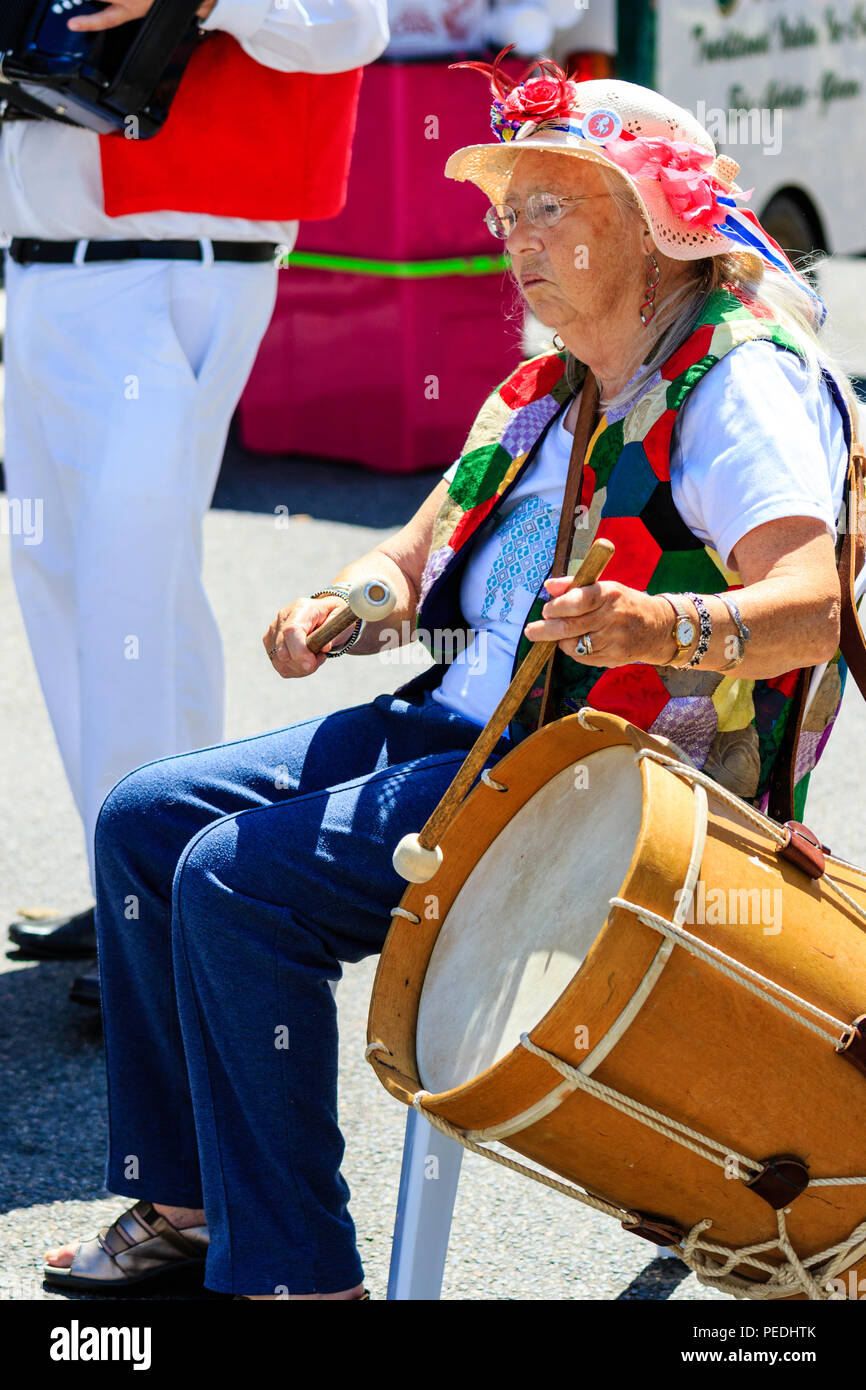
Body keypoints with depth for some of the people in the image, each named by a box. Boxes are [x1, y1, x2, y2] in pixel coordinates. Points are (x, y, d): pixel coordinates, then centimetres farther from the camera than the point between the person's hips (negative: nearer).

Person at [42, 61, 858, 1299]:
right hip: (464, 727, 10)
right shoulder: (543, 397, 17)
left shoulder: (742, 380, -12)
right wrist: (350, 604, -5)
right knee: (144, 821, 5)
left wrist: (660, 625, -46)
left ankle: (291, 1269, -13)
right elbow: (416, 554, 18)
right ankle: (185, 1207, 12)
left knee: (239, 882, -23)